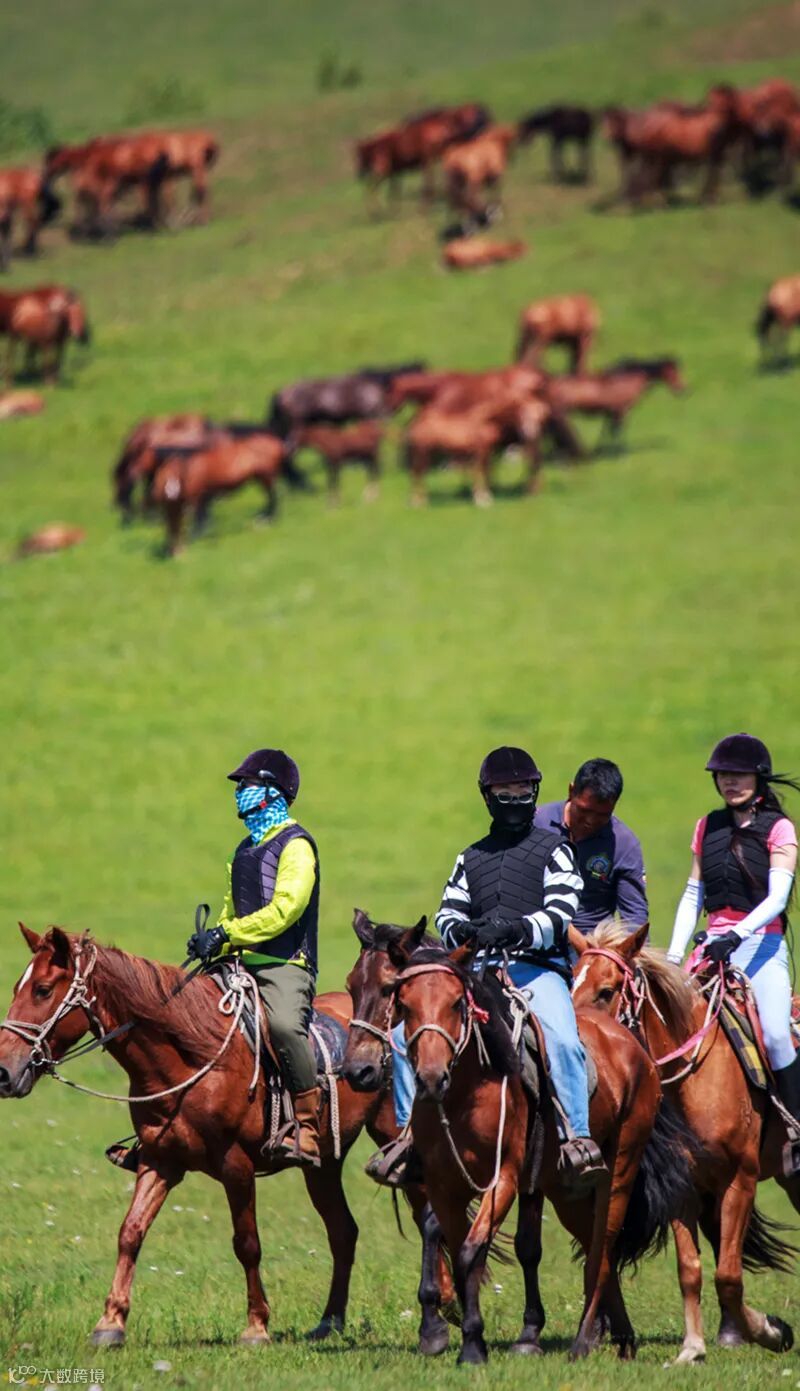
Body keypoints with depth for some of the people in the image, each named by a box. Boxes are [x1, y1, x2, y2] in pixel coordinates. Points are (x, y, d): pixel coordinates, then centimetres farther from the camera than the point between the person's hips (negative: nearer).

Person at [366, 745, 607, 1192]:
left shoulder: (554, 850, 8)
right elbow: (448, 913, 17)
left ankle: (577, 1140, -31)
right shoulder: (472, 858, 24)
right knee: (406, 1034, -11)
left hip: (538, 967, -5)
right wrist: (458, 930, -8)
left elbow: (561, 914, -5)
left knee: (562, 1039, -34)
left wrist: (518, 930, -24)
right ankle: (412, 1134, -3)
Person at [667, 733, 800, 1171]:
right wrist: (674, 955, 7)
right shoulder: (708, 827, 14)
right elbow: (693, 895, 17)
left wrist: (737, 934, -25)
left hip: (761, 944, -4)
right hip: (714, 945, 4)